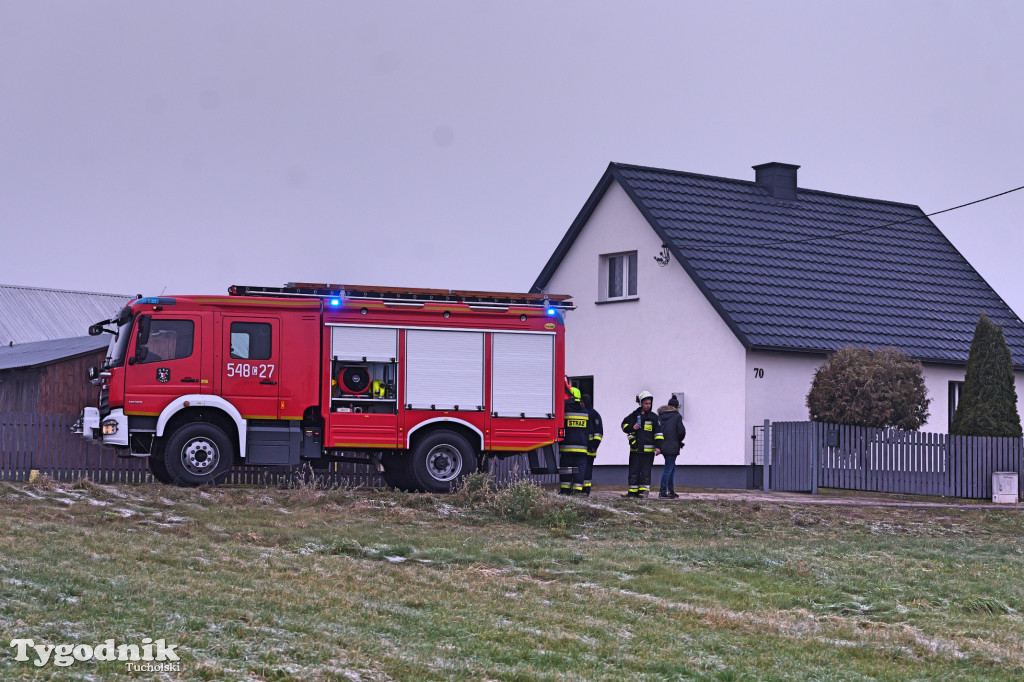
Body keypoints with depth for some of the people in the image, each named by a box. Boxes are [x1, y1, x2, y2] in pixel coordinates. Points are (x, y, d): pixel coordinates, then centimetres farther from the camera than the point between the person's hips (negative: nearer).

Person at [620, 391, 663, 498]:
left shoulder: (653, 417, 4)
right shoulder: (634, 415, 10)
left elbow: (658, 432, 2)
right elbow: (624, 425, 16)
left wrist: (658, 446, -7)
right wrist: (632, 428, -5)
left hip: (648, 449, -3)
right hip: (635, 448, 3)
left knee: (645, 471, -2)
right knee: (634, 470, 4)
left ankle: (644, 490, 3)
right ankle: (633, 491, 10)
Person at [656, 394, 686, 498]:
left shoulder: (660, 416, 9)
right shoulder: (677, 416, -7)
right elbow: (681, 431, -11)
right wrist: (679, 441, 9)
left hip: (662, 446, 6)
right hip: (672, 447, -6)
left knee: (672, 467, 17)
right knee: (668, 468, -3)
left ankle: (671, 491, 17)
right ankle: (663, 492, -6)